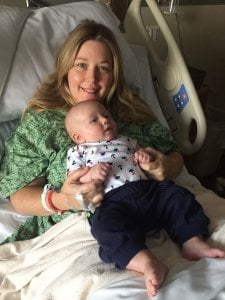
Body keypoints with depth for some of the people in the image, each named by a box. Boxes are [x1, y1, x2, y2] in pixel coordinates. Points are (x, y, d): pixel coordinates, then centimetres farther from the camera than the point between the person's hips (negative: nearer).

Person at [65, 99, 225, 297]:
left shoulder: (126, 141, 30)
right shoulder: (77, 152, 18)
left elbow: (145, 168, 35)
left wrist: (146, 161, 9)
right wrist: (90, 175, -13)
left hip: (148, 189, 6)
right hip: (114, 201, -5)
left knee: (179, 196, -11)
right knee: (106, 223, -36)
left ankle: (193, 242, -13)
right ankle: (148, 263, -47)